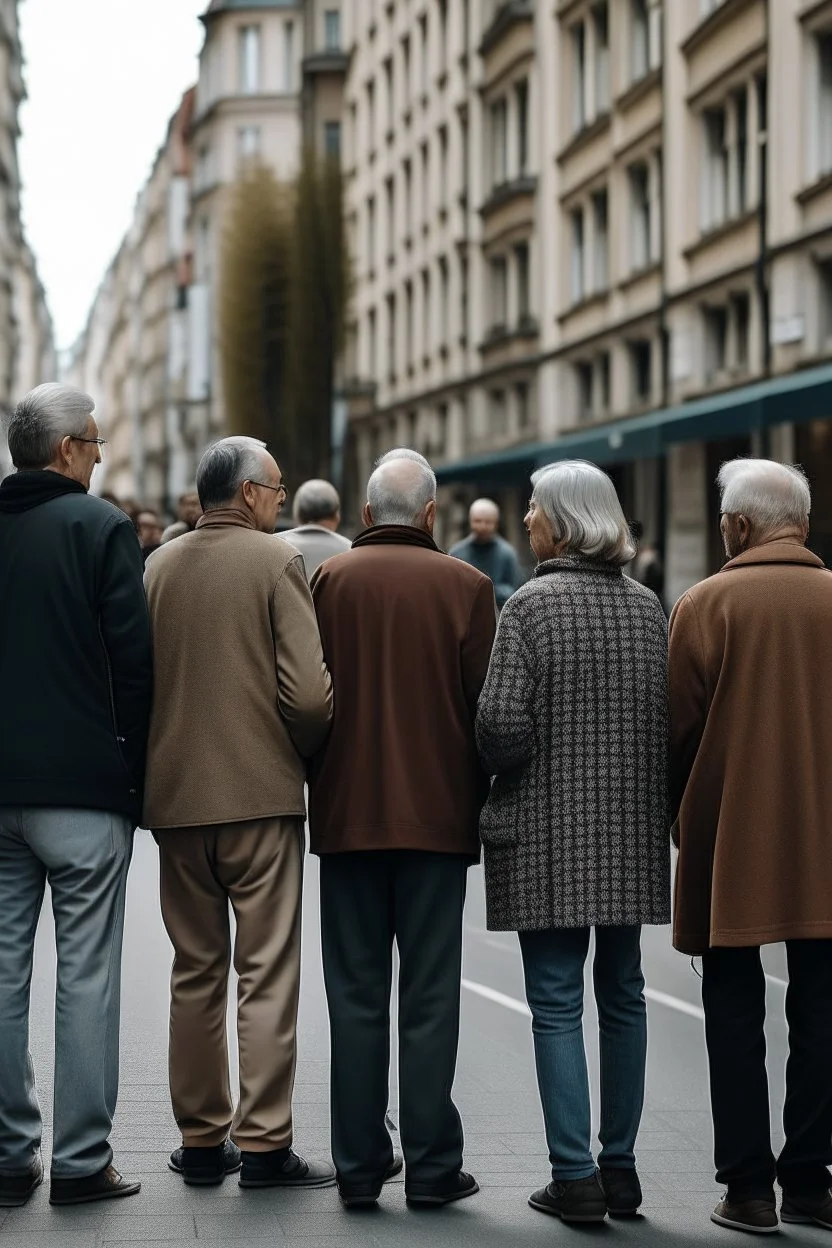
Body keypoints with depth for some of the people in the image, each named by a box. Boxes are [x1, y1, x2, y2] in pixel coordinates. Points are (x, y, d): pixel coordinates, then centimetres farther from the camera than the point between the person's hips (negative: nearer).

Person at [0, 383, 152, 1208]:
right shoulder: (101, 528, -7)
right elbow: (134, 660, -11)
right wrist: (136, 769, -1)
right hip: (82, 785, -5)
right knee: (86, 974, 0)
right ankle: (80, 1160, 3)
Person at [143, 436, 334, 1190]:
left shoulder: (159, 566, 7)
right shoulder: (278, 562, -7)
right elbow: (308, 691, -14)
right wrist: (307, 757, 5)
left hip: (176, 796, 5)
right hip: (262, 795, -5)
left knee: (195, 973, 12)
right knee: (266, 975, 0)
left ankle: (201, 1140, 16)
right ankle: (263, 1144, 0)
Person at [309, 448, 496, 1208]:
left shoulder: (328, 580, 0)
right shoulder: (465, 586, -3)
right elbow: (486, 708, -3)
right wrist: (483, 804, 9)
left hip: (347, 815, 1)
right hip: (438, 815, -1)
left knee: (356, 996, 7)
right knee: (429, 998, 4)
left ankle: (359, 1165, 10)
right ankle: (432, 1166, 5)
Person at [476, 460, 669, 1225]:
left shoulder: (533, 604, -10)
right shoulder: (647, 607, 5)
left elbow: (502, 723, -16)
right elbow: (671, 720, 5)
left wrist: (498, 770, 5)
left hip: (548, 833, -5)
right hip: (632, 832, 5)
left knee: (556, 1002, 0)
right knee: (622, 995, 14)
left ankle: (575, 1176, -1)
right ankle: (620, 1166, 20)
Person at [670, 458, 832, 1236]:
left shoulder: (708, 604, -9)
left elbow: (677, 727, -5)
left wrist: (678, 820, 10)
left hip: (731, 842, -3)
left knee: (735, 1012, 5)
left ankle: (748, 1185, 6)